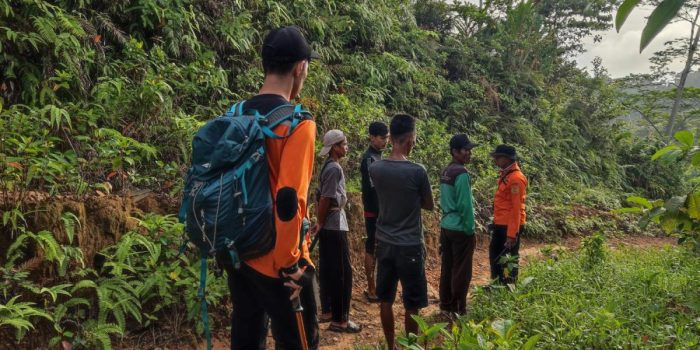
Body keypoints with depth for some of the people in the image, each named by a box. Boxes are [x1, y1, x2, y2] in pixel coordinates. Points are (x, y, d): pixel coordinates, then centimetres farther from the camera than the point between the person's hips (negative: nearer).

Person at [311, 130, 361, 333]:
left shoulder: (328, 167, 12)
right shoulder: (334, 169, -17)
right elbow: (326, 199, -19)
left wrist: (320, 222, 12)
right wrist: (320, 223, -9)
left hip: (329, 226, 10)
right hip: (335, 225, -10)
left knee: (329, 271, 15)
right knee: (342, 273, -4)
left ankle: (327, 311, 24)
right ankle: (339, 319, 1)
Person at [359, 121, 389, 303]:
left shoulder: (377, 156, 13)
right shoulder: (369, 158, -16)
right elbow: (371, 187, -24)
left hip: (381, 210, 9)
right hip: (374, 211, -9)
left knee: (377, 249, 14)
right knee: (371, 249, -2)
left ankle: (376, 286, 24)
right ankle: (371, 290, 6)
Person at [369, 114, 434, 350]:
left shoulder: (375, 168, -3)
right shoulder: (417, 171, -16)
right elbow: (429, 206, -1)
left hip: (384, 243, 5)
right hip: (410, 246, -5)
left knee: (386, 300, 14)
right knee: (412, 305, 9)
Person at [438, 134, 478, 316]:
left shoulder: (445, 172, 10)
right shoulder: (462, 173, -17)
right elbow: (465, 206, -18)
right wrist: (470, 230, -12)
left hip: (446, 226, 9)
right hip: (460, 229, -9)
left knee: (447, 268, 14)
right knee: (461, 272, 1)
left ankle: (446, 305, 22)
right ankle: (458, 310, 8)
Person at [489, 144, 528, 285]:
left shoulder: (516, 178, -20)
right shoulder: (506, 175, 10)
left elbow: (516, 208, -22)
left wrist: (512, 234, -22)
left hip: (510, 226, -10)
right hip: (501, 224, 10)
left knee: (509, 258, 2)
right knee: (495, 254, 19)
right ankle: (498, 283, 33)